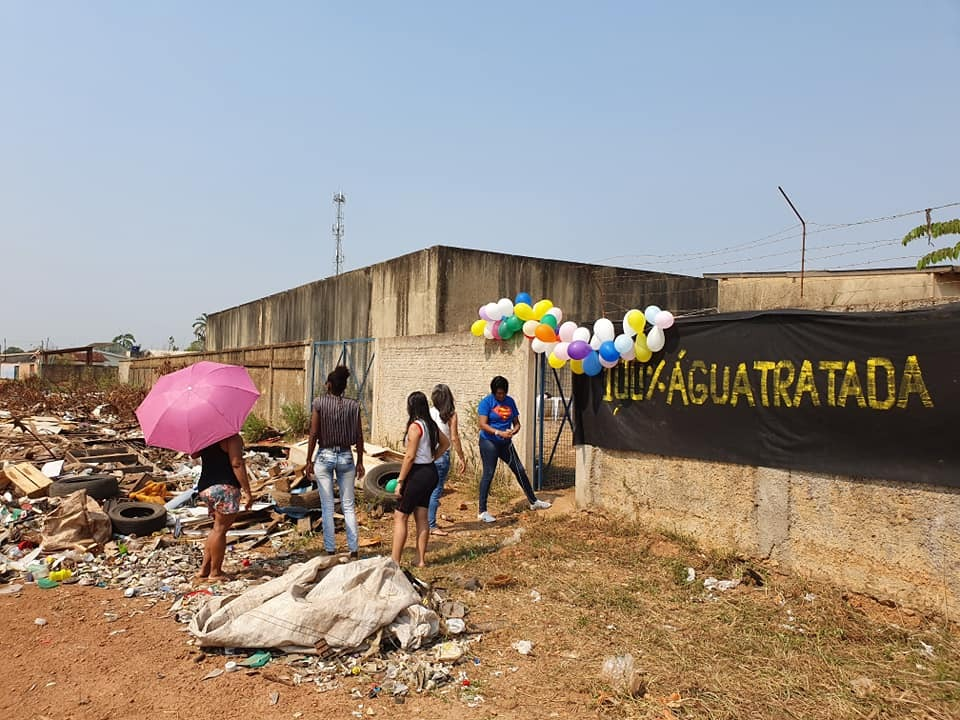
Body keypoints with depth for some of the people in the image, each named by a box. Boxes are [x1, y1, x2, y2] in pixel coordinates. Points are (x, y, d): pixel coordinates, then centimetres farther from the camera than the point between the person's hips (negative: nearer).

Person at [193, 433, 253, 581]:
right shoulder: (232, 437, -13)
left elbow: (193, 454, 25)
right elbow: (237, 464, -19)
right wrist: (247, 492, -16)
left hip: (204, 487, 8)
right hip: (225, 487, -8)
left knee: (218, 527, 19)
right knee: (220, 528, -1)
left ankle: (204, 569, 21)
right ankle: (215, 573, 7)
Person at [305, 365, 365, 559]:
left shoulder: (319, 403, -7)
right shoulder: (353, 405, -2)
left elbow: (313, 433, -8)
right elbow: (359, 436, 1)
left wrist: (309, 461, 1)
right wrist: (360, 462, 10)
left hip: (324, 456, -2)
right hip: (346, 456, 2)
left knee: (327, 506, 7)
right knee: (348, 505, 9)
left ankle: (330, 550, 12)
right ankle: (354, 550, 10)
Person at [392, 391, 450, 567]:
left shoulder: (415, 426, -17)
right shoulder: (431, 425, 7)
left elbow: (410, 456, -20)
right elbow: (445, 443, 23)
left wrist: (400, 481, -15)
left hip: (418, 474, -9)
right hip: (430, 472, 9)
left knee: (400, 516, -1)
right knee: (421, 517, 13)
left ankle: (395, 562, -1)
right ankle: (421, 560, 18)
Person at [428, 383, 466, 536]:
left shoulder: (429, 412, 0)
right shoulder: (451, 414, -9)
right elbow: (454, 438, -9)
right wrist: (462, 459, -1)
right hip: (442, 455, -4)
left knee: (429, 490, 16)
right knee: (436, 491, 1)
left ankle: (428, 522, 24)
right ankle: (431, 526, 5)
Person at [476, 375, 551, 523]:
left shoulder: (510, 401, 6)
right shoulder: (486, 402, -9)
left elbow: (516, 423, 9)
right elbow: (483, 424, -18)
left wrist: (513, 431, -14)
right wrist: (499, 433, -30)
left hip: (506, 443, 6)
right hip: (489, 442, -6)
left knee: (520, 470, 10)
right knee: (488, 474, -6)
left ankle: (533, 502, 25)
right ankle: (482, 512, -1)